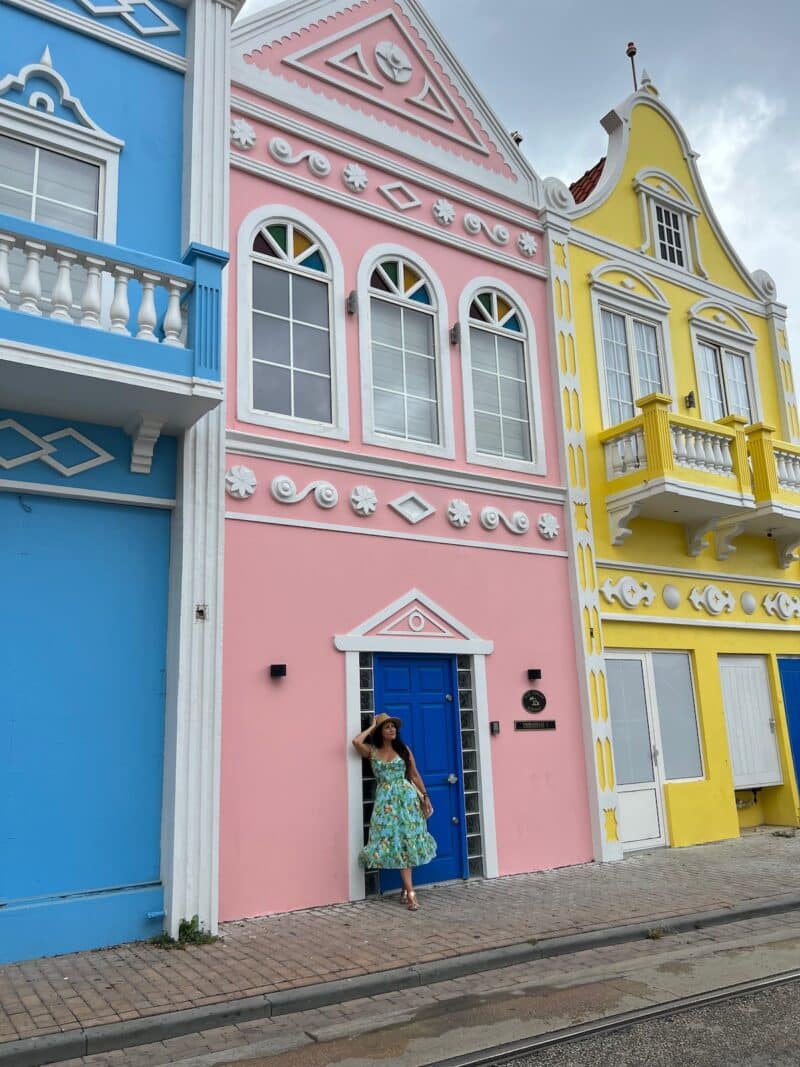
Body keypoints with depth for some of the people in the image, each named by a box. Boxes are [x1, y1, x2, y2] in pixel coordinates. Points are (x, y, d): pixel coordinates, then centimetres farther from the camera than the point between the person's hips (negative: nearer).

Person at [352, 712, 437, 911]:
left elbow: (415, 775, 8)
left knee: (408, 841, 1)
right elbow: (356, 742, -17)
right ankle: (410, 893, -6)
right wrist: (372, 727, -3)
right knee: (396, 844, -6)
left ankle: (406, 889, 15)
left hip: (407, 797, 1)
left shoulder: (403, 749, 6)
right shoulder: (372, 751, 3)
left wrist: (425, 797, 3)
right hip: (386, 801, -1)